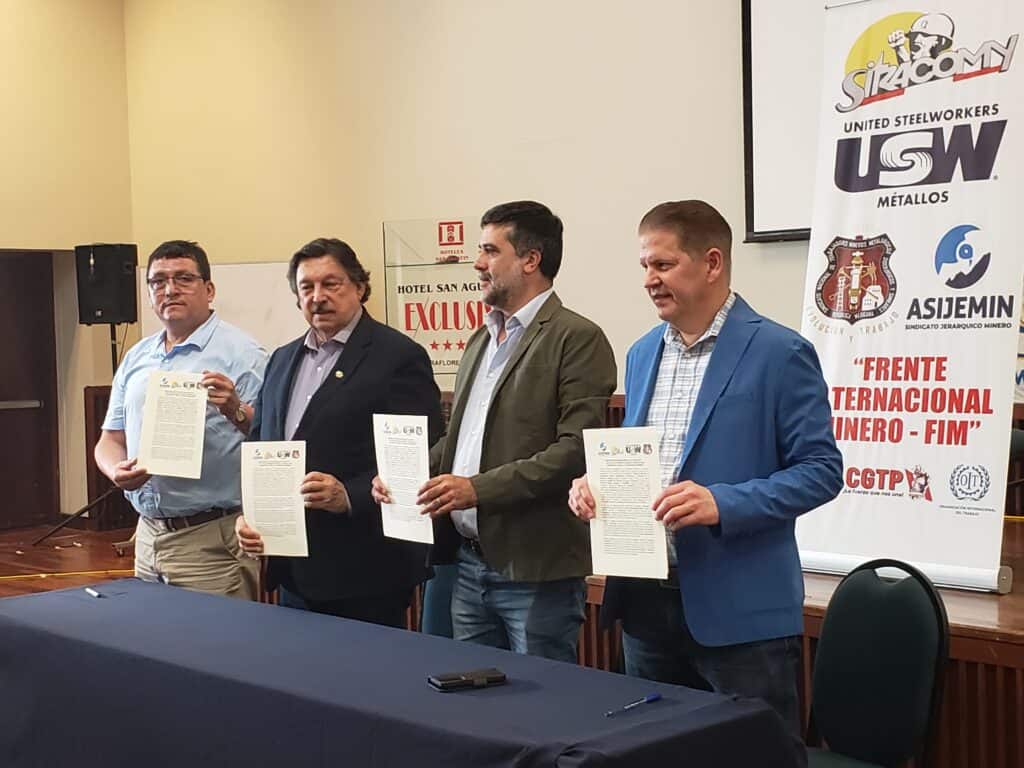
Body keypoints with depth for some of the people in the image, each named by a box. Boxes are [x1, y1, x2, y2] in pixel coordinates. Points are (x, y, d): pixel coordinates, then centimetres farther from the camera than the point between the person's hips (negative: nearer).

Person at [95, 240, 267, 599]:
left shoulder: (240, 353, -7)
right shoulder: (136, 358, 13)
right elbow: (111, 438, 16)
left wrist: (236, 412, -29)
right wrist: (116, 470, -5)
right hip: (148, 533, 6)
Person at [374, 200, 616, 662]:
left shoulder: (577, 339, -10)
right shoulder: (481, 340, 17)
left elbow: (577, 449, -19)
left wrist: (479, 489, -22)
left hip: (536, 572, -8)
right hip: (470, 564, 8)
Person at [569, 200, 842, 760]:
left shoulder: (779, 352, -10)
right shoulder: (642, 353, 11)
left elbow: (820, 470, -12)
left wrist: (723, 504, -24)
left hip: (739, 608, -7)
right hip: (645, 599, 7)